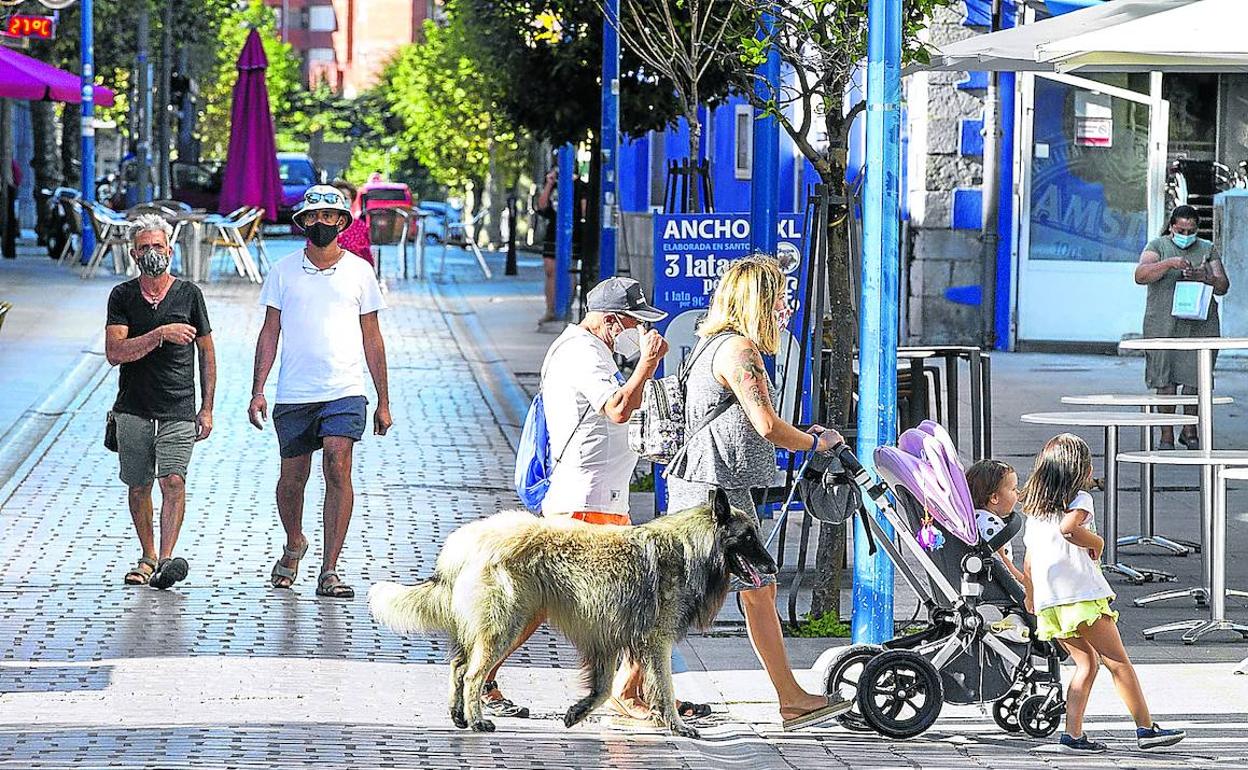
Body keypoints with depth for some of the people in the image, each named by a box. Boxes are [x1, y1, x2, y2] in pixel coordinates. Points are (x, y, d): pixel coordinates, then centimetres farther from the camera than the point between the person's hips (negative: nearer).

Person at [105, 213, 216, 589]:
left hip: (179, 410, -1)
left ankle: (167, 559, -23)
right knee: (139, 487, 8)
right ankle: (148, 557, 22)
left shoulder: (189, 293, 5)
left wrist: (207, 409, 6)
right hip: (133, 408, 1)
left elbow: (207, 353, 11)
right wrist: (161, 334, -20)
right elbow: (114, 353, -9)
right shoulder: (122, 296, 3)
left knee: (173, 480, -16)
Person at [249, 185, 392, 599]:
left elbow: (372, 339, 10)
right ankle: (294, 545, 37)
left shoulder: (358, 272, 6)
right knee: (293, 478, 8)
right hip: (293, 393, 1)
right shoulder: (284, 271, 6)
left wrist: (383, 402, 9)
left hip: (344, 392, -1)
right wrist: (257, 390, -1)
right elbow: (270, 332, 8)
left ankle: (329, 570, -15)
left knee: (338, 468, -16)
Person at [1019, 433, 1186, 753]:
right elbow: (1069, 527, -24)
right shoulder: (1079, 498, -2)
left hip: (1047, 601, 7)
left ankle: (1073, 733, 0)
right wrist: (1097, 541, -7)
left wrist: (1031, 597, 33)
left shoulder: (1034, 507, 19)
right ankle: (1146, 729, -4)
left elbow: (1028, 562, 22)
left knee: (1087, 661, 12)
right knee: (1117, 661, -3)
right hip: (1081, 594, -7)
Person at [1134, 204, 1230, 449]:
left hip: (1200, 325, 2)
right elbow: (1140, 276, -10)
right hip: (1164, 324, -2)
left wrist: (1205, 278, -12)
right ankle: (1166, 435, -1)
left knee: (1196, 378, 0)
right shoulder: (1158, 246, 6)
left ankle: (1190, 431, 14)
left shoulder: (1208, 250, 14)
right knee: (1165, 378, -5)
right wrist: (1169, 264, -23)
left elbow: (1223, 286, 9)